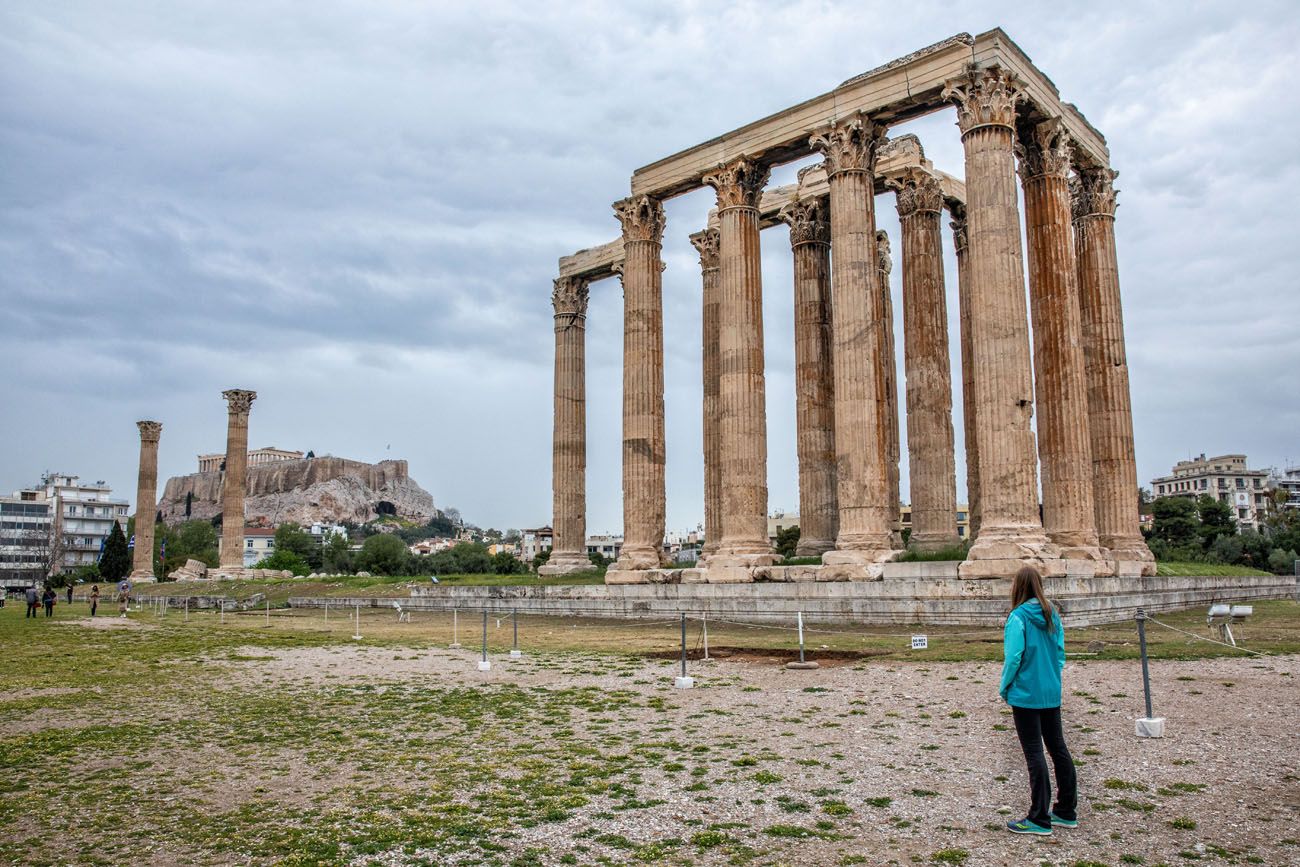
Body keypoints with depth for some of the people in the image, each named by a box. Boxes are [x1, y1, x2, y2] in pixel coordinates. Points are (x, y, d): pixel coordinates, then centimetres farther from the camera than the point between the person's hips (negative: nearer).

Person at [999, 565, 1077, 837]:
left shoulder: (1018, 616, -16)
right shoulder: (1052, 615, 3)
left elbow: (1014, 657, -18)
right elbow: (1060, 651, 7)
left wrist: (1004, 687, -5)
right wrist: (1052, 676, 17)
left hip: (1026, 694, -7)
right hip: (1052, 693, 7)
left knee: (1034, 754, -1)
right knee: (1058, 748, 16)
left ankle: (1039, 819, 6)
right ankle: (1066, 812, 27)